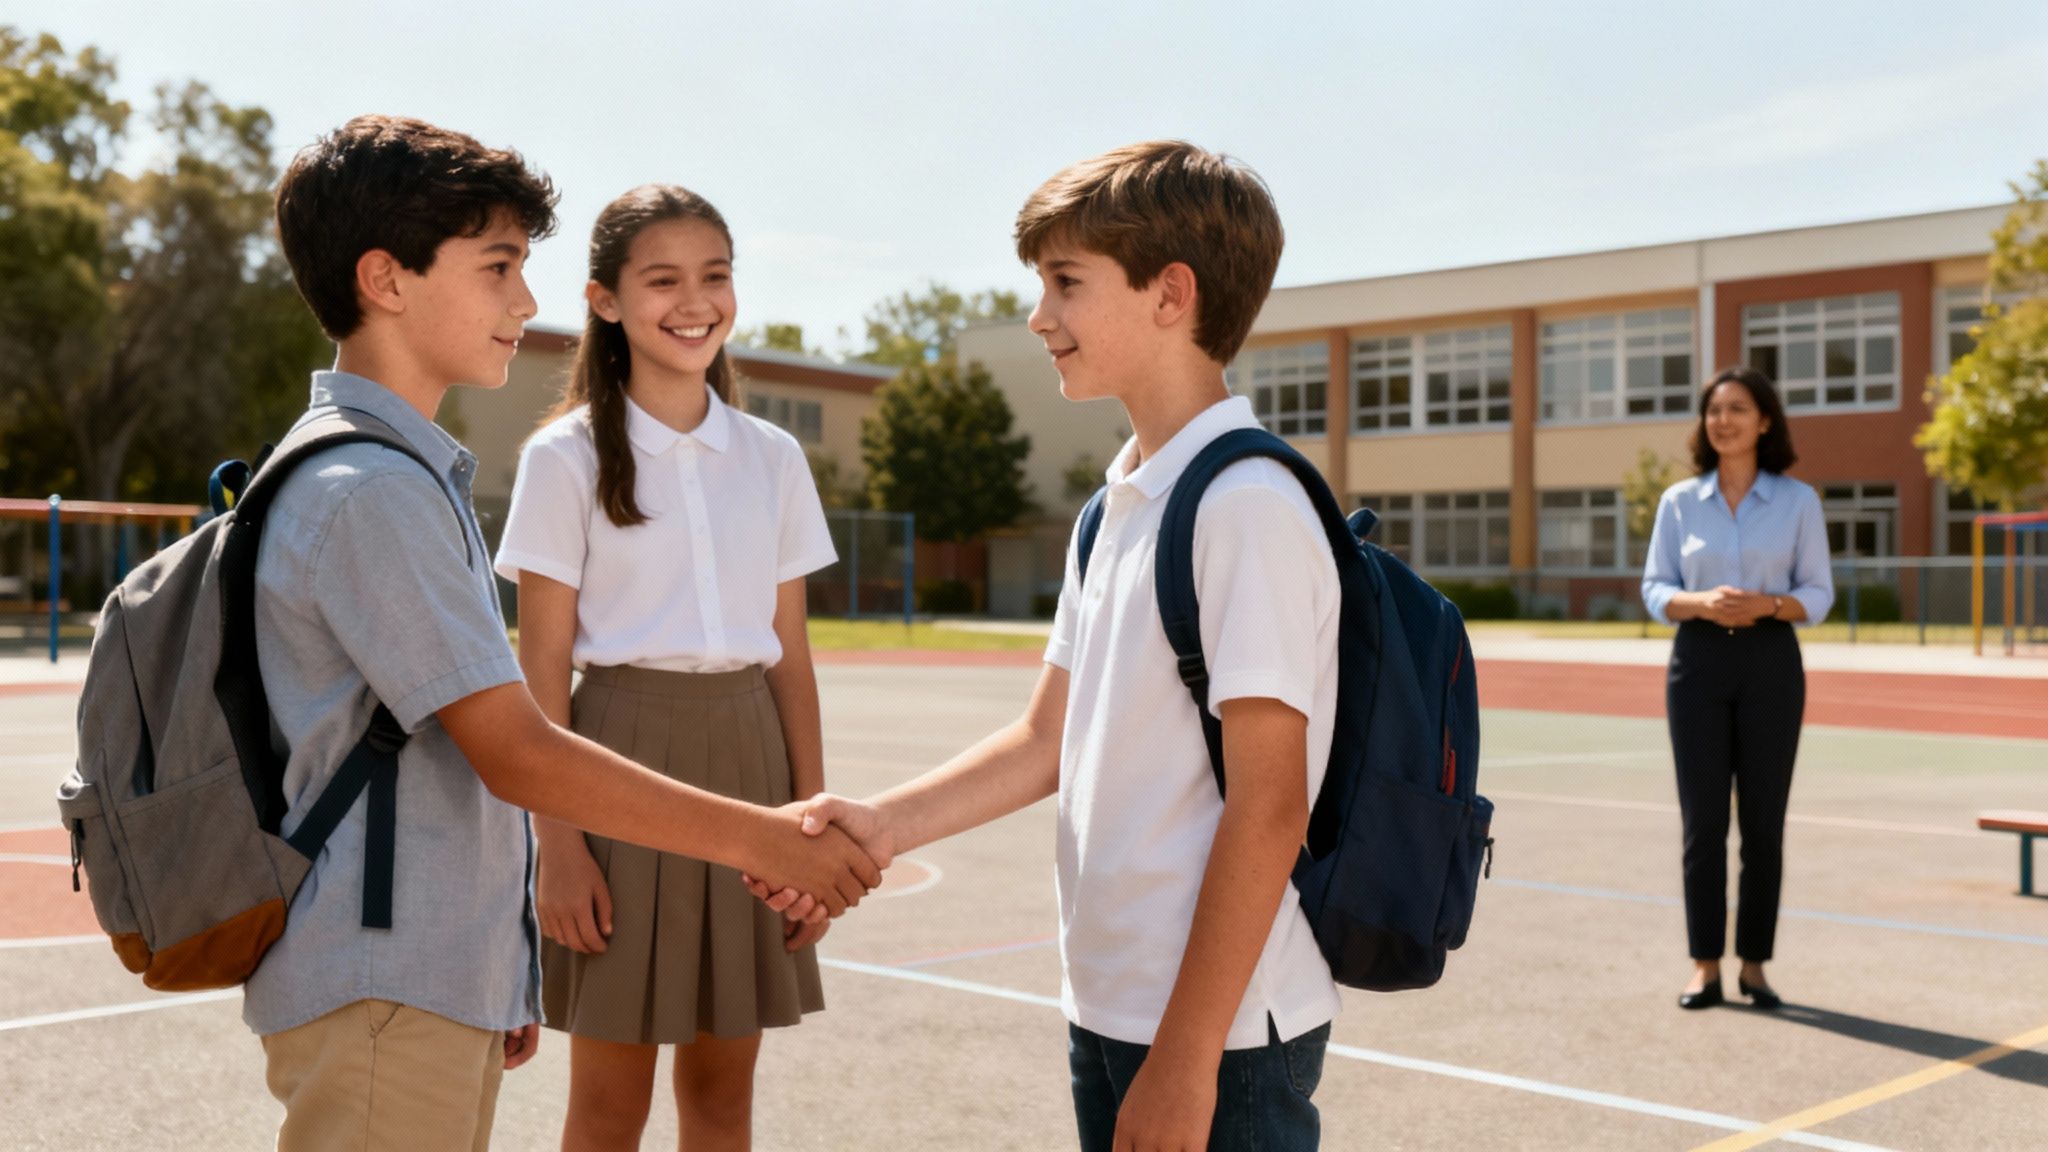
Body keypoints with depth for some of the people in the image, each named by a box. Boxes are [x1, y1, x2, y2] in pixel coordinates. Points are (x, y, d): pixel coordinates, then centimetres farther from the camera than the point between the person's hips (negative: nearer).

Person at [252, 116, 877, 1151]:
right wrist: (758, 838, -16)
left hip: (447, 983, 9)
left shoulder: (412, 473, 13)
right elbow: (515, 754, -20)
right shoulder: (370, 491, -17)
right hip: (381, 997, -9)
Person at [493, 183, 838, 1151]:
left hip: (746, 756, 4)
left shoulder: (773, 458, 7)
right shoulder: (568, 457, -3)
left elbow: (791, 655, 8)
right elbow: (542, 666, -5)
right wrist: (557, 843, -11)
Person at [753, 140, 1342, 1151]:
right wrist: (885, 825, 1)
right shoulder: (1116, 509, 10)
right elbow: (1046, 742, 14)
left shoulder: (1246, 506, -17)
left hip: (1222, 1033, -8)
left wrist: (1185, 1059, -18)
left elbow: (1268, 806, -19)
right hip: (1109, 1010, 8)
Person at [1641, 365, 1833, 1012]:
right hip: (1698, 661, 1)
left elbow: (1817, 594, 2)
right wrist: (1703, 602, -16)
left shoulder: (1798, 500, 2)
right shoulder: (1679, 501, 5)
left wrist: (1766, 604, -18)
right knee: (1703, 819, 1)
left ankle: (1754, 964, 14)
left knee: (1763, 820, 3)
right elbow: (1655, 590, 4)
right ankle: (1705, 966, 9)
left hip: (1771, 663, 0)